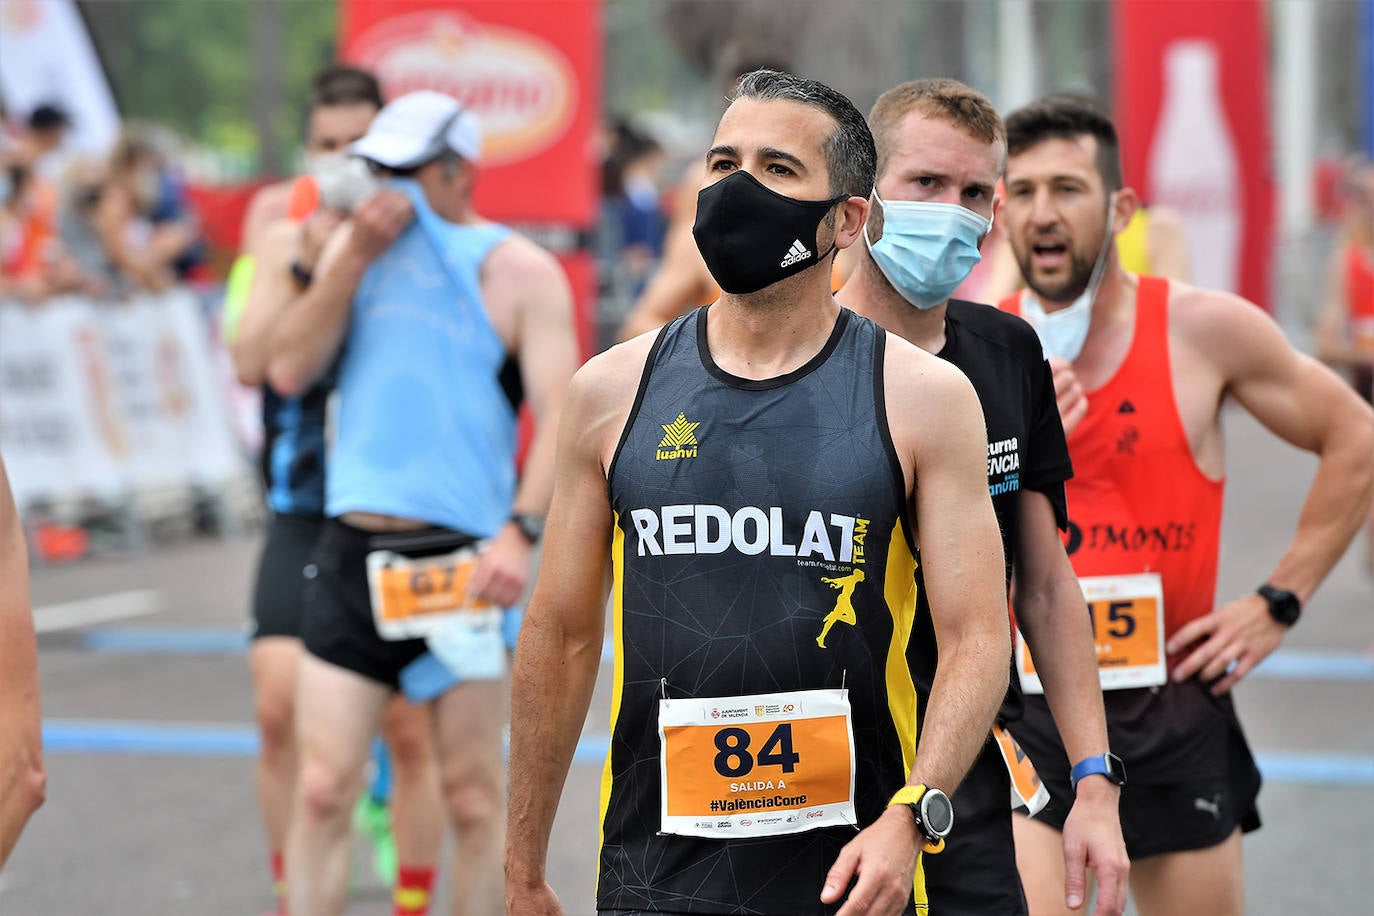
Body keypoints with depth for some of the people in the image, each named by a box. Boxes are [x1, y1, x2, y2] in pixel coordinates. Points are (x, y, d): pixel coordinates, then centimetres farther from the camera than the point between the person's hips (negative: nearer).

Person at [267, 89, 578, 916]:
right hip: (353, 558, 3)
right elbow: (288, 372, 3)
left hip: (463, 560, -3)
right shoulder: (357, 244, 12)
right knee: (322, 790, -3)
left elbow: (562, 415, -11)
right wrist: (355, 258, -6)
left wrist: (522, 531, -25)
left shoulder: (518, 272, -2)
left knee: (473, 798, 2)